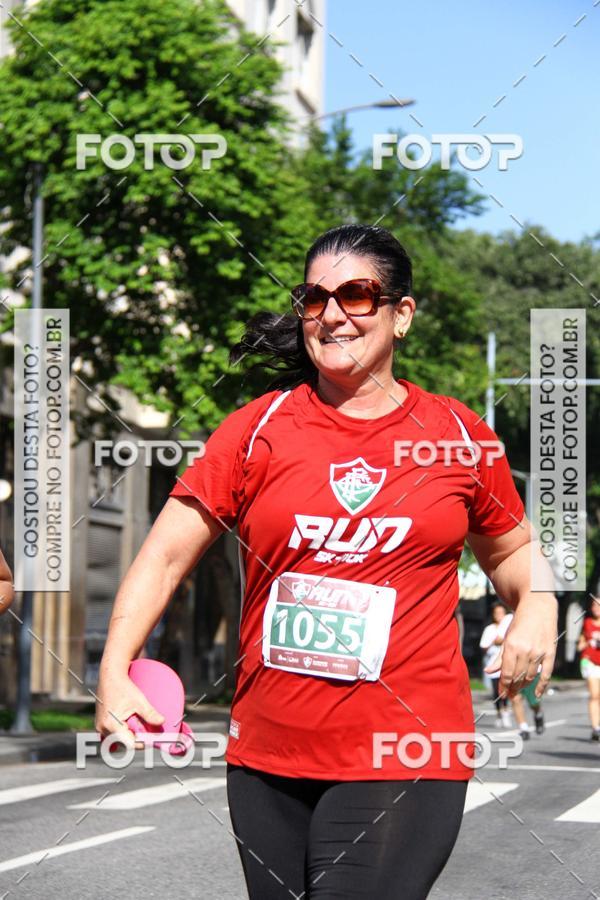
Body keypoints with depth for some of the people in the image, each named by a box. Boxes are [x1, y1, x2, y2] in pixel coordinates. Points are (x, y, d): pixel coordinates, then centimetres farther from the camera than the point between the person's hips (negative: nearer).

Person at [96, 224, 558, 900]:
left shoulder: (458, 436, 5)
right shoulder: (257, 428, 2)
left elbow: (511, 548, 22)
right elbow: (165, 556, 1)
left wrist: (536, 606, 0)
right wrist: (115, 673, -13)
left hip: (402, 761, -2)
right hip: (266, 758, 2)